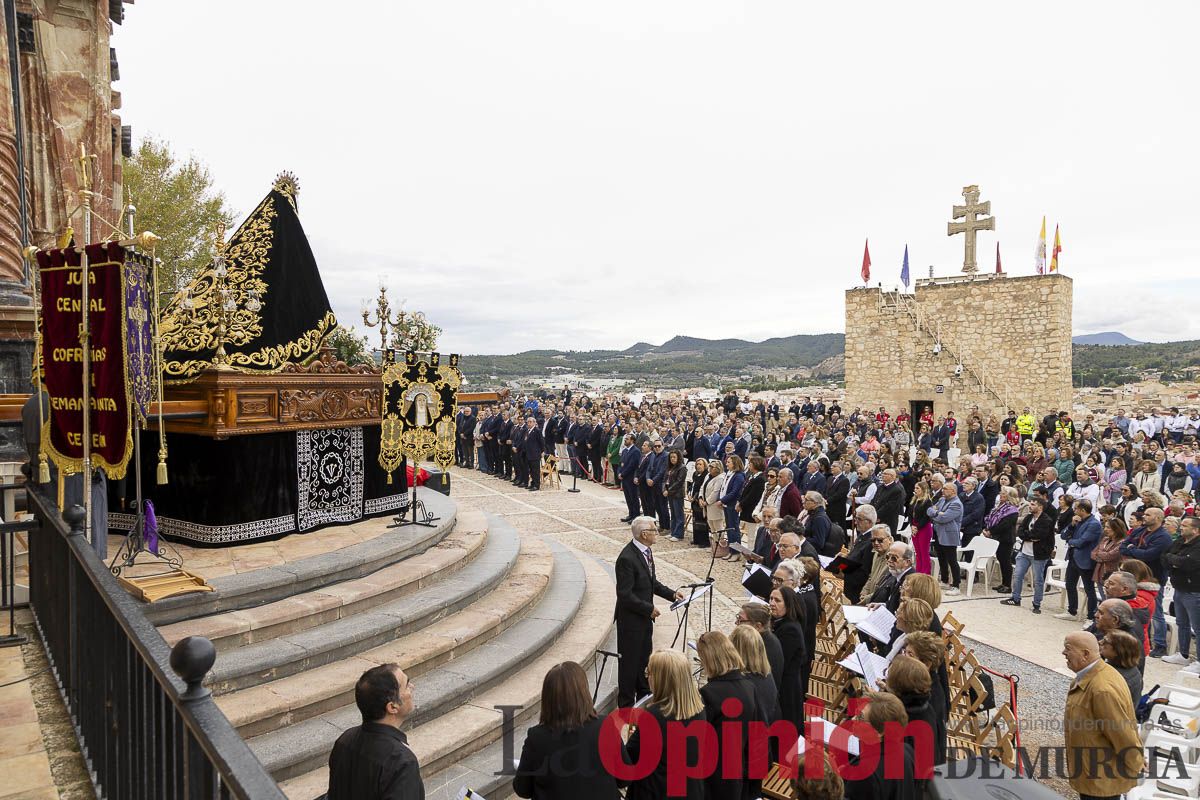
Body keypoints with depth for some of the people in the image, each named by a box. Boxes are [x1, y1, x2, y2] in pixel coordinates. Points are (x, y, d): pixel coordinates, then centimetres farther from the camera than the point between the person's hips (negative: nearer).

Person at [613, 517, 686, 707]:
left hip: (644, 617, 9)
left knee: (644, 659, 22)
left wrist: (671, 594, 4)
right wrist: (649, 609, -19)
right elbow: (625, 594, -25)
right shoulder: (627, 558, -26)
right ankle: (626, 704, 19)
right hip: (630, 620, -9)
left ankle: (644, 696, 39)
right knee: (629, 662, 5)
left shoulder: (646, 551, 4)